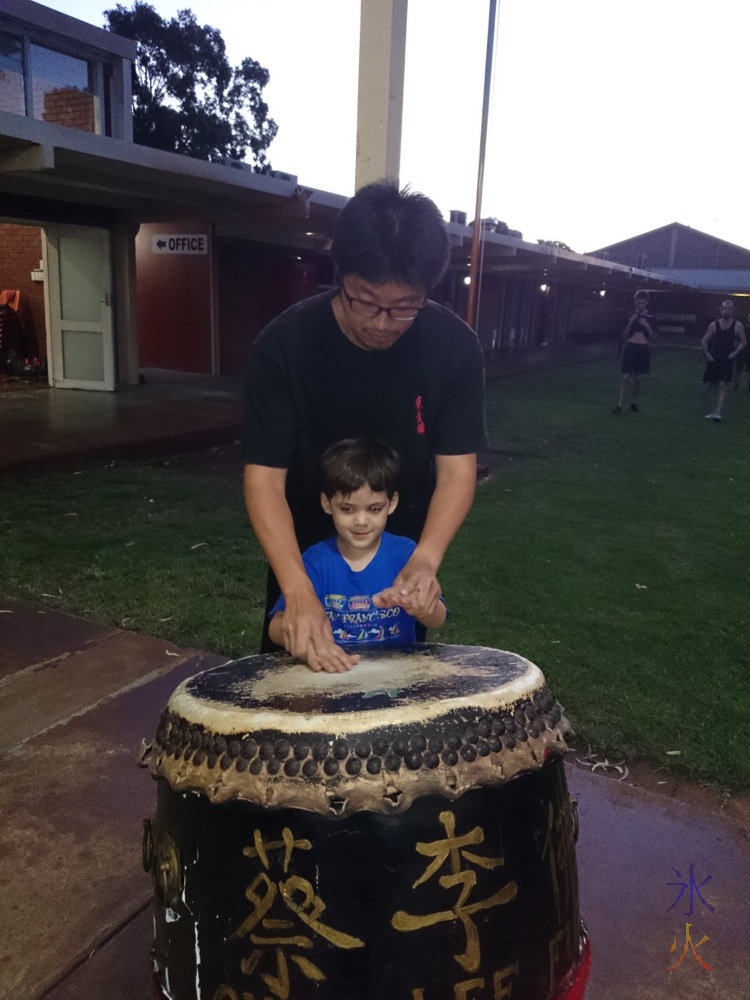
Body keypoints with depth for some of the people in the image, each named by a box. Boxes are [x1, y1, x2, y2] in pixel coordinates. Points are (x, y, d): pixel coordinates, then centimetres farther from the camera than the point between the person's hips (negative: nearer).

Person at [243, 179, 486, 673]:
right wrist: (298, 591, -38)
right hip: (304, 556, -1)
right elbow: (264, 477, -25)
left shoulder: (456, 347, -20)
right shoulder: (284, 345, -24)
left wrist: (424, 560, -36)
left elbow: (457, 468, -18)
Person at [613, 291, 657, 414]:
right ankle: (619, 405, -8)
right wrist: (630, 323, -12)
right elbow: (624, 336, 2)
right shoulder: (630, 316, 3)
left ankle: (633, 403, 20)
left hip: (643, 349, 1)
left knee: (637, 378, 6)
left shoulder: (650, 318, 4)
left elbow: (653, 337, 4)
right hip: (630, 348, -1)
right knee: (625, 377, -9)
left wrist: (647, 326, -11)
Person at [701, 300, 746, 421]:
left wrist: (735, 353, -10)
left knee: (722, 386, -8)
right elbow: (704, 341, 7)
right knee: (709, 384, 5)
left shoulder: (738, 326, -1)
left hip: (727, 360, -2)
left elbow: (743, 342, 3)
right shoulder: (714, 325, 2)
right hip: (713, 359, 2)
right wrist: (707, 354, -4)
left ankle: (718, 412, -13)